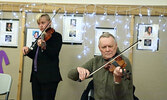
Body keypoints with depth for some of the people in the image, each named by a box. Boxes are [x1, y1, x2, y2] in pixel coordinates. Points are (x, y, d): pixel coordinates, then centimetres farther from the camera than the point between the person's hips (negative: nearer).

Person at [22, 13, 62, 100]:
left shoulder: (56, 36, -3)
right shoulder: (41, 37, 18)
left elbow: (54, 54, -17)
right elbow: (35, 55, 19)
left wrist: (44, 47, -35)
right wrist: (28, 51, -2)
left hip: (49, 76, -7)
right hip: (36, 75, 7)